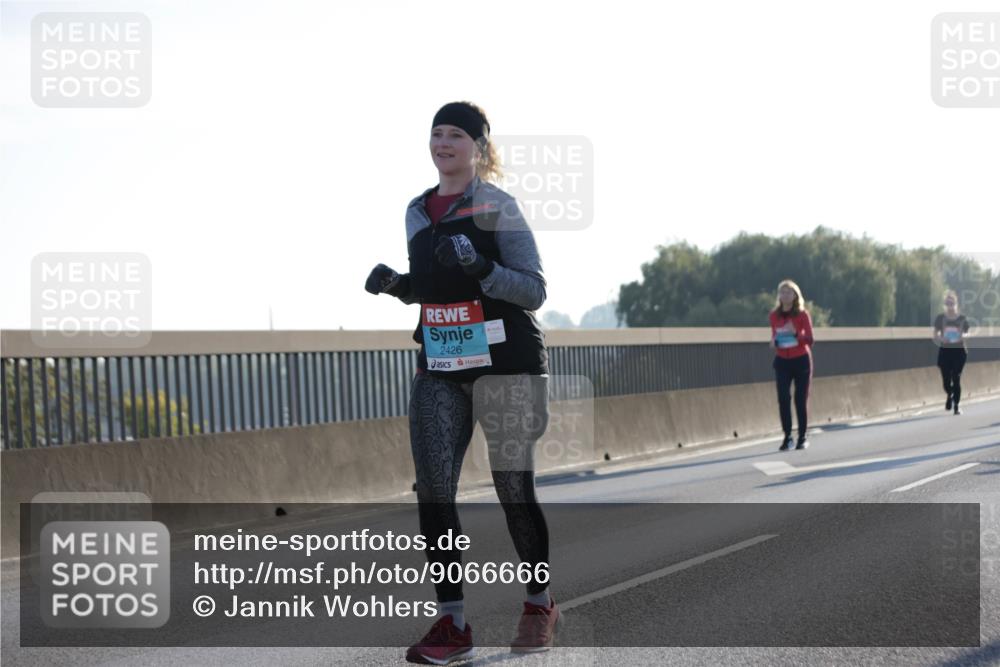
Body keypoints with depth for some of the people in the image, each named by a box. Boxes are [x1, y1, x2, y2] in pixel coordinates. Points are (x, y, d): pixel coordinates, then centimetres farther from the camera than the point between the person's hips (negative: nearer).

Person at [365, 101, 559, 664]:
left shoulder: (497, 206, -6)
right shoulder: (418, 212, 13)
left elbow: (534, 292, -10)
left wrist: (480, 267, -25)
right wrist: (397, 285, 3)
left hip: (505, 364, -5)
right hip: (440, 369, 5)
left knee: (514, 490, 3)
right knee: (433, 490, -7)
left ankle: (541, 605, 24)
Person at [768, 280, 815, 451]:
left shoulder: (803, 315, -5)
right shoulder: (774, 315, 3)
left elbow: (809, 340, -6)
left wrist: (796, 334, -24)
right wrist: (774, 343, -8)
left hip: (801, 360, -2)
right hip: (782, 361, 2)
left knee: (801, 399, 1)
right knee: (783, 399, -9)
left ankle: (803, 437, 10)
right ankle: (787, 436, -4)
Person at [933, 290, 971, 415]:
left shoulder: (962, 318, 0)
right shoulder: (940, 318, -1)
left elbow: (967, 333, 6)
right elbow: (935, 335, 1)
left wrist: (963, 336, -17)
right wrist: (941, 338, -20)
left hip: (959, 351, 0)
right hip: (944, 351, 0)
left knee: (956, 379, -4)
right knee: (946, 380, 1)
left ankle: (956, 406, 5)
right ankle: (949, 396, 35)